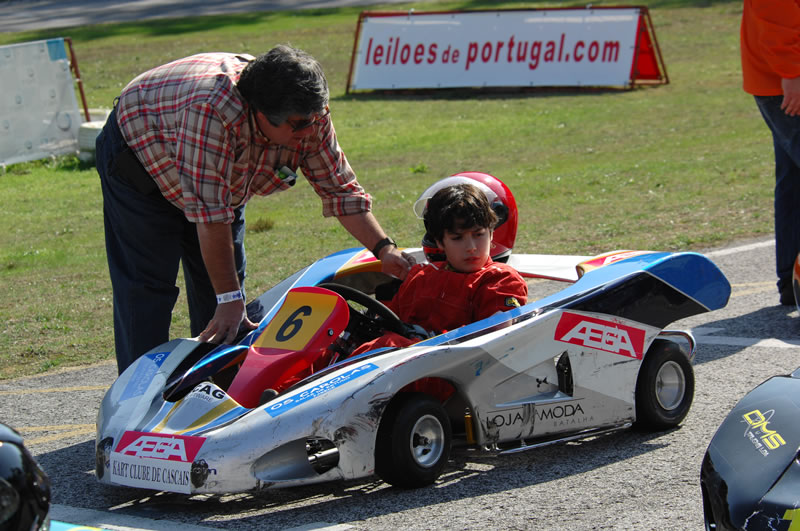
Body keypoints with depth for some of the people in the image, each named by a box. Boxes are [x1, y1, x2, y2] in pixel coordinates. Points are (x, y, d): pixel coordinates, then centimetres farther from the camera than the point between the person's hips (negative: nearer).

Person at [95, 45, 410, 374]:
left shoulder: (309, 116, -24)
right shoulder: (212, 110, -45)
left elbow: (341, 189, -11)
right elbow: (210, 214, -43)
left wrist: (384, 248, -23)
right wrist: (229, 299, -41)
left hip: (221, 182, 7)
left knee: (223, 278, 3)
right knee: (147, 286, -12)